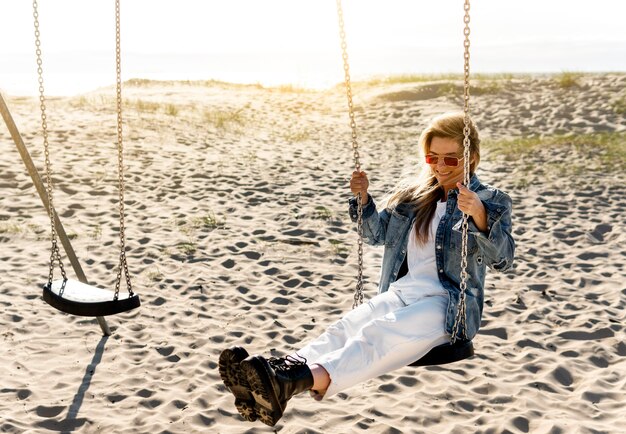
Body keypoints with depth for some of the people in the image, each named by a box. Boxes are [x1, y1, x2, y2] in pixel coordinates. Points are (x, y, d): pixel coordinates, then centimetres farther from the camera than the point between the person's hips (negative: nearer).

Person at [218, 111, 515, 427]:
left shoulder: (491, 201, 3)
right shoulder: (413, 194, 19)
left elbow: (502, 258, -14)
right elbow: (377, 234, 26)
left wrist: (479, 215, -33)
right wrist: (363, 199, 7)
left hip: (447, 305, -5)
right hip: (401, 292, 6)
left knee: (378, 334, -35)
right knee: (345, 328, -26)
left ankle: (300, 382, -59)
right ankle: (280, 371, -50)